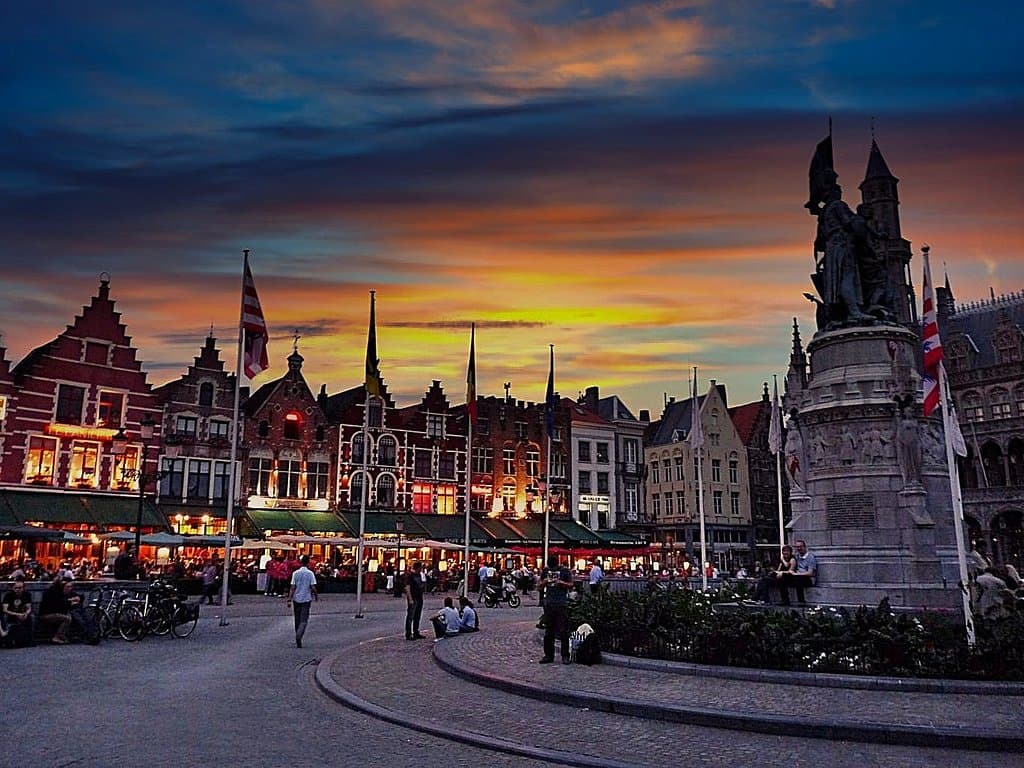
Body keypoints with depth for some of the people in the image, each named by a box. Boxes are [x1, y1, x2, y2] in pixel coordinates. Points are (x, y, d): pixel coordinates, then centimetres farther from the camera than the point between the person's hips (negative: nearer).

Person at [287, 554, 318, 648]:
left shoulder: (295, 573, -1)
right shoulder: (310, 573, -6)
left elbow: (292, 588, -5)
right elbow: (313, 587, -8)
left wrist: (289, 599, -2)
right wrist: (316, 596, 10)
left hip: (296, 599, 2)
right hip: (306, 599, -2)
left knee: (297, 620, 14)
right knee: (304, 620, 0)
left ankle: (298, 641, 23)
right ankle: (299, 635, -25)